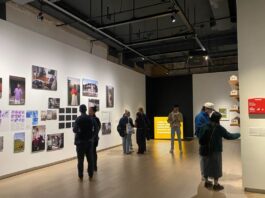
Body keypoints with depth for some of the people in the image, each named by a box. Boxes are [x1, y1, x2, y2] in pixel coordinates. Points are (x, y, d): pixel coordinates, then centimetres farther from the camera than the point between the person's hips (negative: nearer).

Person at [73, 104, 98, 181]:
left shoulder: (78, 119, -11)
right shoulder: (91, 118, 0)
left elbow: (75, 130, -20)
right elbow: (96, 129, -3)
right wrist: (92, 136, 6)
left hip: (80, 141, -3)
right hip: (89, 141, 3)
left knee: (80, 159, 6)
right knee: (90, 159, 10)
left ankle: (80, 176, 12)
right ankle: (91, 175, 16)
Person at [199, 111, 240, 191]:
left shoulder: (204, 127, -1)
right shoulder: (219, 128, -14)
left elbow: (200, 138, 2)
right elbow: (229, 136, -5)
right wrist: (239, 134, 10)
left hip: (205, 150, 5)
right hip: (215, 151, -5)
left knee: (206, 166, 17)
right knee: (216, 167, 9)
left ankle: (206, 182, 30)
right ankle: (216, 184, 19)